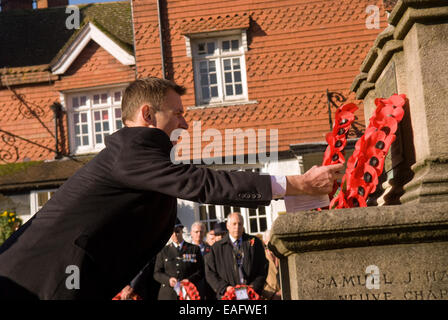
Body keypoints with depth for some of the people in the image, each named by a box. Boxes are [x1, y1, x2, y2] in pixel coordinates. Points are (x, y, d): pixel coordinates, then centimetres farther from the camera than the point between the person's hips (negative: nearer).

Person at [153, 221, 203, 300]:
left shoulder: (194, 249, 12)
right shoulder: (163, 252, 15)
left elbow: (200, 271, 7)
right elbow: (157, 273, 11)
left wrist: (189, 280, -12)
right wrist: (168, 280, -9)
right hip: (168, 295, 1)